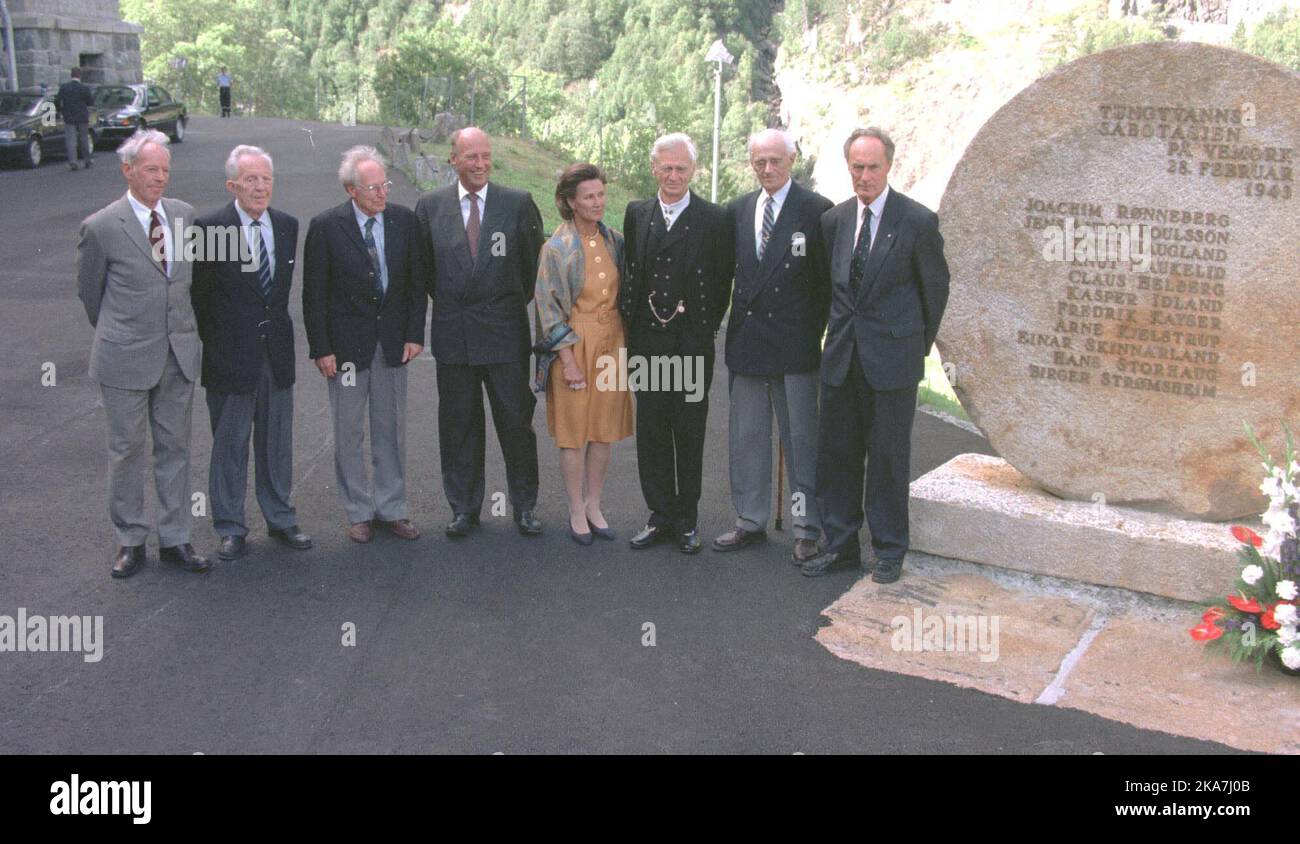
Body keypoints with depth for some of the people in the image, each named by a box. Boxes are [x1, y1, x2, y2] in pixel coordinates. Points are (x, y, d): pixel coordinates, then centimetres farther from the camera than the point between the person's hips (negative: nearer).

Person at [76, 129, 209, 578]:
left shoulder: (184, 214, 4)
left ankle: (175, 539, 20)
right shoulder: (101, 227, -10)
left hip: (180, 354, 4)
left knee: (175, 447, 10)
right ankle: (130, 540, 21)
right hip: (126, 357, -4)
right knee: (127, 449, 7)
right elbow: (89, 290, 4)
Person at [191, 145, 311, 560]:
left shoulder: (287, 226, 4)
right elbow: (201, 295, -6)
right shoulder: (210, 227, -11)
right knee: (229, 444, 7)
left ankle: (281, 519, 28)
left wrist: (273, 323, 12)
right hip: (230, 355, -4)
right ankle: (230, 528, 20)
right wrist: (214, 345, -2)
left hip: (276, 351, 4)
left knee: (277, 440, 14)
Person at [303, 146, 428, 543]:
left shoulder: (404, 220, 0)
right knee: (349, 432, 7)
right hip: (346, 345, -3)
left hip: (393, 342, 3)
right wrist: (321, 348, -9)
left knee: (391, 429, 11)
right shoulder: (326, 226, -9)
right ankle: (358, 513, 20)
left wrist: (415, 334, -1)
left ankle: (390, 509, 22)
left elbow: (416, 282, 6)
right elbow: (314, 293, -6)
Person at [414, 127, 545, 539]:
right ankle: (463, 507, 19)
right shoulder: (430, 206, 3)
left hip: (505, 331, -1)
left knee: (516, 420, 3)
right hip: (453, 333, 1)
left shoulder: (519, 203, 0)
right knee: (458, 423, 8)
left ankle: (524, 505, 17)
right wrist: (445, 302, 13)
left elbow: (534, 261, 9)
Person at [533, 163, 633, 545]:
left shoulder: (614, 241, 5)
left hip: (611, 344, 5)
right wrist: (568, 360, -13)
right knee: (574, 431, 2)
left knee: (605, 429, 9)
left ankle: (594, 506, 23)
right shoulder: (557, 248, -9)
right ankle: (576, 511, 15)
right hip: (574, 345, -5)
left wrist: (624, 343, 7)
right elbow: (550, 308, -10)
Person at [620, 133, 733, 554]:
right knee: (651, 432, 8)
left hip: (692, 345, -3)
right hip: (646, 341, 3)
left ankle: (686, 520, 17)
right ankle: (660, 516, 19)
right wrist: (629, 317, 7)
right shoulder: (636, 214, 8)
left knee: (689, 435, 6)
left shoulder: (714, 219, -2)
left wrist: (704, 328, 0)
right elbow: (628, 271, 14)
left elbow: (722, 282, 1)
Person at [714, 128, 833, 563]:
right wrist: (733, 322, 4)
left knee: (801, 438, 4)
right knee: (746, 437, 12)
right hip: (746, 340, 5)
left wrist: (816, 332, -6)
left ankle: (808, 530, 13)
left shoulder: (815, 209, -6)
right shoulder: (737, 210, 9)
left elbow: (827, 279, -5)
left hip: (794, 345, -5)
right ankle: (750, 522, 24)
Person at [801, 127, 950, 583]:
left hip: (892, 356, -4)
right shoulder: (834, 219, 5)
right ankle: (840, 544, 22)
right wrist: (839, 333, 13)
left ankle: (889, 550, 17)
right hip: (841, 356, 5)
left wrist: (919, 347, 8)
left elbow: (935, 288, 2)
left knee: (888, 456, 4)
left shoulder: (918, 221, -8)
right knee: (835, 452, 9)